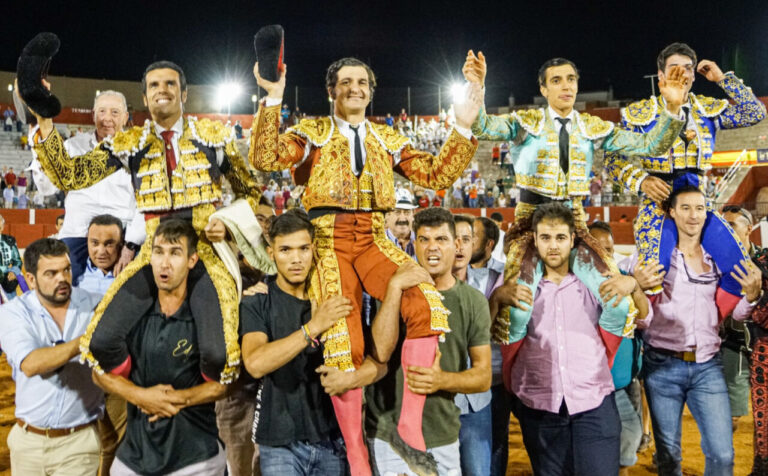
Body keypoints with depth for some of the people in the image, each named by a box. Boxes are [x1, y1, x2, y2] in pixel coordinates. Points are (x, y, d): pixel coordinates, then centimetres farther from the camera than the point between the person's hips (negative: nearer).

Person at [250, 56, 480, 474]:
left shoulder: (387, 139, 18)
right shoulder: (312, 133, 9)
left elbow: (437, 176, 12)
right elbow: (265, 159, -8)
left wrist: (463, 129, 3)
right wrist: (273, 100, -15)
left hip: (374, 239, 3)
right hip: (331, 241, -2)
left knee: (427, 305, -25)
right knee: (344, 345, -14)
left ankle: (409, 426, -15)